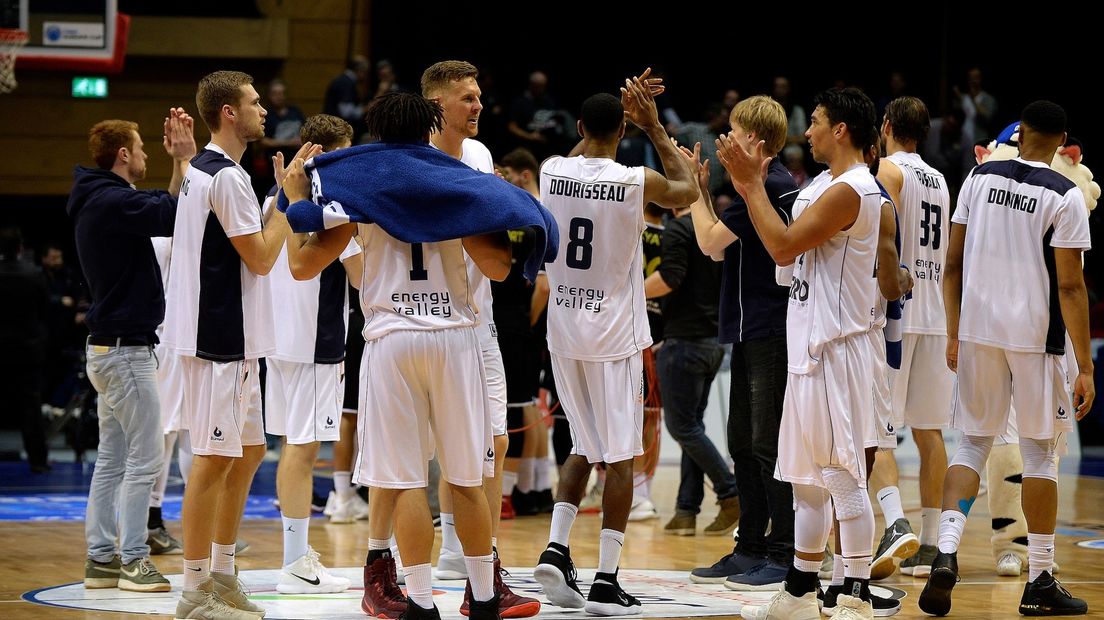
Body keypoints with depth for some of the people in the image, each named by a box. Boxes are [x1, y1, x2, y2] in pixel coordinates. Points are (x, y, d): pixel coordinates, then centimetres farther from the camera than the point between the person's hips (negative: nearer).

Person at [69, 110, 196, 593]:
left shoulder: (100, 201, 14)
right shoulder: (111, 201, -17)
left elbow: (165, 210, 18)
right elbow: (173, 217, -24)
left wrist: (180, 161, 13)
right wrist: (185, 159, -14)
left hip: (109, 347, 10)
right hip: (125, 348, -10)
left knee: (112, 458, 11)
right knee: (143, 458, -7)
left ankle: (101, 557, 14)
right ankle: (133, 560, -6)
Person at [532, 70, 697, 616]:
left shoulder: (552, 172, -2)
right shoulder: (637, 182, -13)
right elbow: (687, 190, 10)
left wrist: (613, 111, 24)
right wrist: (655, 128, 12)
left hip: (563, 332, 4)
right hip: (615, 336, -4)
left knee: (584, 448, 20)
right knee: (620, 457, 2)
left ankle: (555, 550, 5)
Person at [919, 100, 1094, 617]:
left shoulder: (979, 177, 3)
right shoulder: (1065, 197, -9)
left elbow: (953, 265, 5)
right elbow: (1070, 286, -12)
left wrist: (954, 334, 15)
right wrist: (1085, 368, -8)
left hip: (978, 331, 3)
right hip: (1036, 338, -3)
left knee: (973, 444, 12)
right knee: (1039, 454, 8)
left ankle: (946, 552, -8)